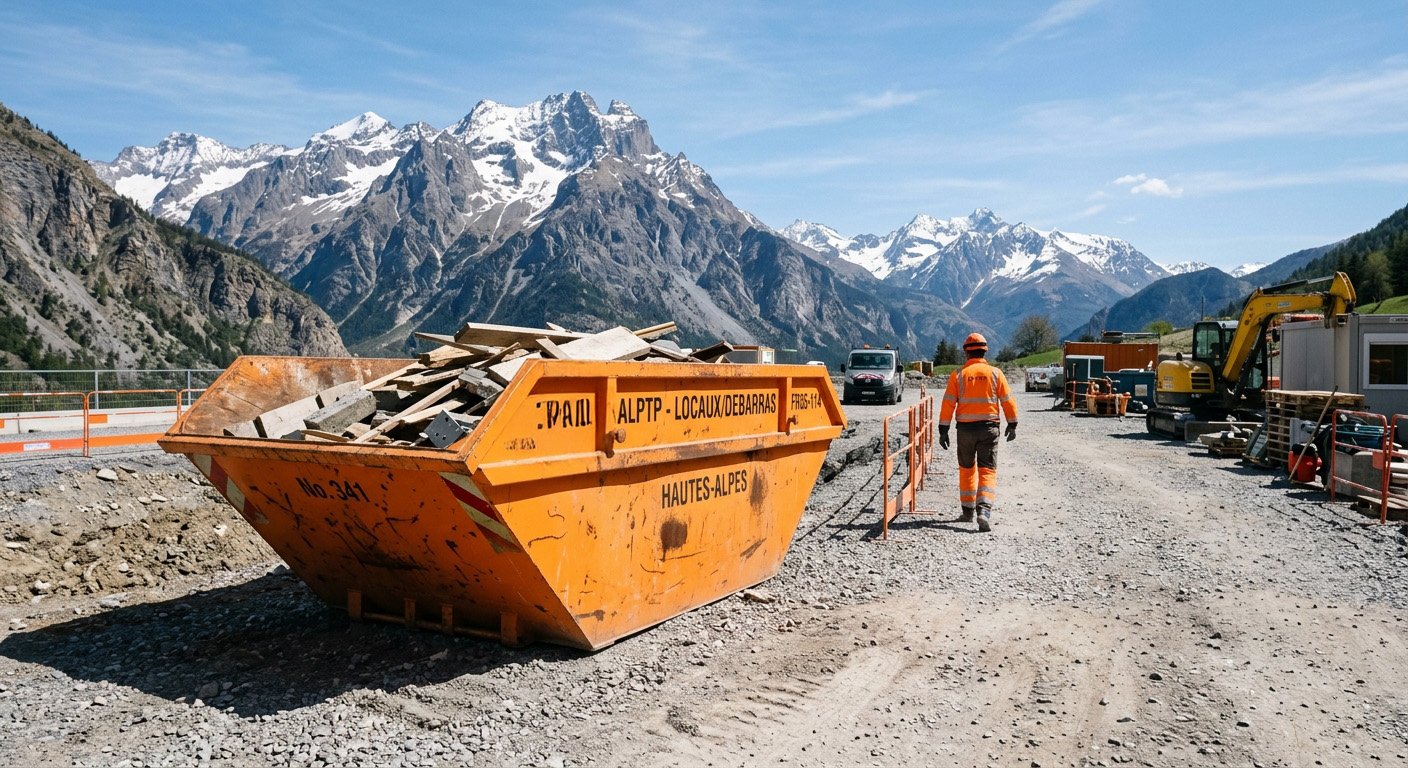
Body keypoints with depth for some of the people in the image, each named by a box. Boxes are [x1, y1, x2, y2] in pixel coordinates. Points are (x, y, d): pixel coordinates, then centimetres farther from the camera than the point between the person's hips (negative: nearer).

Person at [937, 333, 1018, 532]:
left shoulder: (958, 374, -3)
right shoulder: (995, 373, -1)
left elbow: (948, 403, -5)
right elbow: (1007, 401, 2)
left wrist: (943, 431, -1)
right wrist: (1012, 425, 14)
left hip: (965, 428, 0)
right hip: (989, 427, 0)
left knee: (966, 469, 17)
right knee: (987, 470, 1)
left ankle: (968, 510, 23)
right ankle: (984, 510, -18)